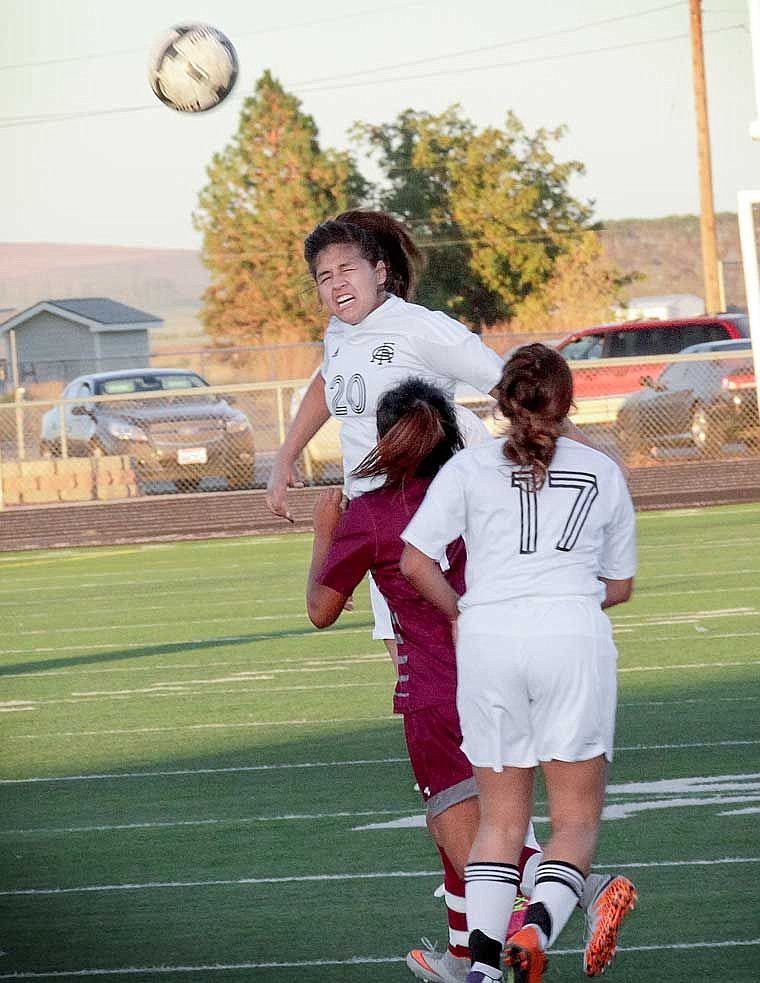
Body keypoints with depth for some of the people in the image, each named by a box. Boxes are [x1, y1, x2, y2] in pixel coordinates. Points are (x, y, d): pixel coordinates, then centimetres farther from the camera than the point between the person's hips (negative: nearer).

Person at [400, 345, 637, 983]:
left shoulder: (470, 467, 10)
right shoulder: (604, 473, 16)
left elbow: (414, 561, 0)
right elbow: (621, 584, 22)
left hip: (487, 638, 1)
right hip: (575, 635, -1)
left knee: (501, 820, 10)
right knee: (577, 817, 4)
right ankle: (539, 924, -23)